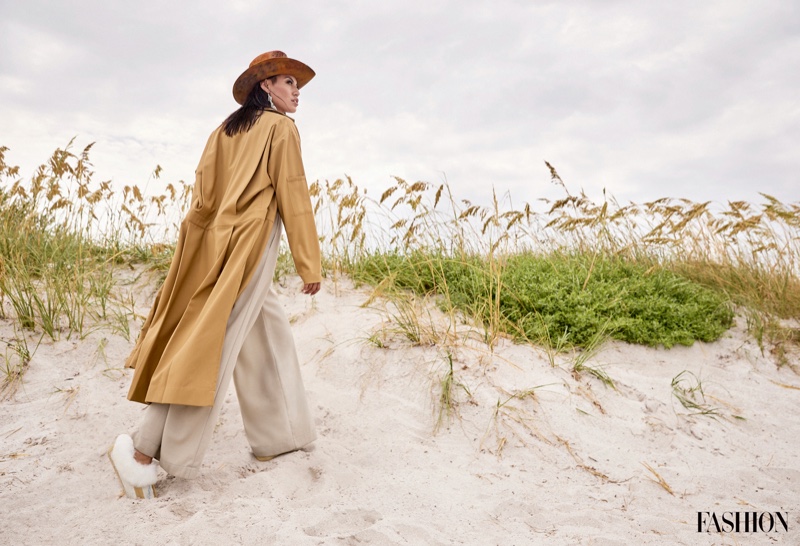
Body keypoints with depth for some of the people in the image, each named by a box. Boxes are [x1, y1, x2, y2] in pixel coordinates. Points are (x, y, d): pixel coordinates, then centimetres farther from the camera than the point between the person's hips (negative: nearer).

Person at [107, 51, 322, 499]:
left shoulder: (227, 130, 17)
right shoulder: (281, 128, -3)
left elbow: (204, 196, 11)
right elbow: (293, 197, -9)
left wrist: (204, 252, 13)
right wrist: (310, 264, -7)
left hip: (218, 245, 8)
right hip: (250, 249, -8)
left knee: (268, 336, 15)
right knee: (212, 347, -7)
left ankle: (274, 437, 22)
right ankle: (145, 451, -4)